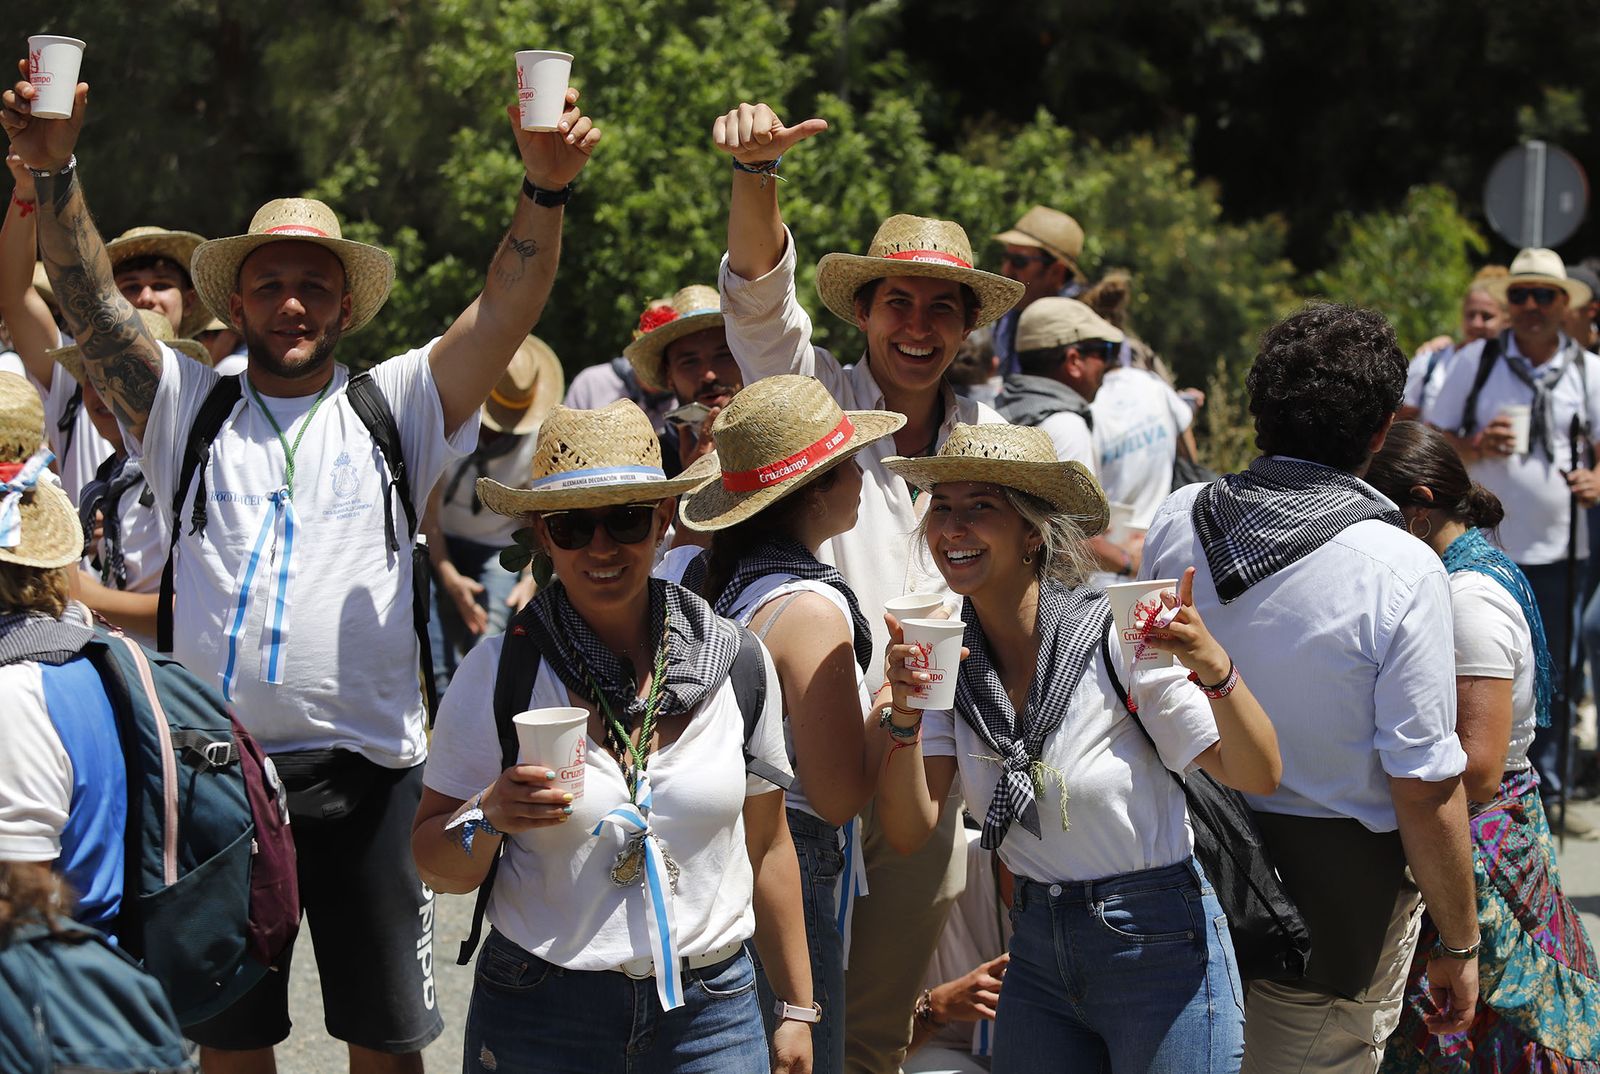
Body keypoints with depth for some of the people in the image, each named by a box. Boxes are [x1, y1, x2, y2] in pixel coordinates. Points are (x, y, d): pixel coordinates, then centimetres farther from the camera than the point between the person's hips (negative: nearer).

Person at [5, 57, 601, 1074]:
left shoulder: (396, 408, 6)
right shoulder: (186, 409, 8)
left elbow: (507, 311, -6)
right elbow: (90, 299, -2)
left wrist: (546, 190, -23)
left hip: (366, 770, 0)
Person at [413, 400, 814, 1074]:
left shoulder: (737, 662, 0)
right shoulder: (498, 671, -6)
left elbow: (767, 848, 9)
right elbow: (435, 865, -2)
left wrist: (797, 1010, 10)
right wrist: (489, 818, -22)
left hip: (712, 1017, 2)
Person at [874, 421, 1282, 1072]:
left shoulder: (1117, 638, -17)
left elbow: (1258, 777, -17)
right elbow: (910, 832, -8)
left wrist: (1214, 670, -34)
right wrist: (905, 713, -24)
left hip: (1158, 946, -5)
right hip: (1038, 951, 5)